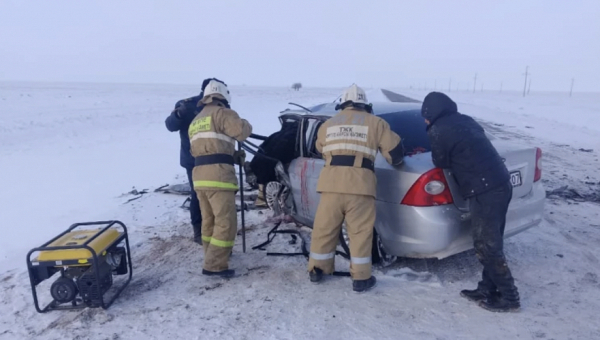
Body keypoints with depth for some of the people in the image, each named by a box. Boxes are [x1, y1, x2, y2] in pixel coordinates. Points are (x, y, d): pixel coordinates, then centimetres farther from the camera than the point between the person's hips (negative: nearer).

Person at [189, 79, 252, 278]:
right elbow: (242, 131, -15)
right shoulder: (221, 113, -1)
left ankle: (213, 255, 31)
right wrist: (245, 124, 9)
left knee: (209, 220, 19)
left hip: (199, 175, 9)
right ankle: (215, 265, -5)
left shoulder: (196, 121, 26)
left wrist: (234, 156, 18)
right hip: (218, 175, -9)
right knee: (226, 222, -5)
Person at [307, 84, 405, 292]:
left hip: (331, 182, 3)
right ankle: (361, 279, 14)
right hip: (360, 184, -2)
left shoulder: (328, 124, 21)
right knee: (360, 232, 7)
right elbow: (395, 151, 12)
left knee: (324, 228, 14)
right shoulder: (375, 123, 12)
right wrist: (395, 161, 34)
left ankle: (316, 271, 26)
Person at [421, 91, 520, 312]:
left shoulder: (438, 131, -8)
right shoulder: (464, 120, 17)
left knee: (487, 247, 2)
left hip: (485, 192, -9)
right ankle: (488, 290, 28)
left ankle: (509, 298, 14)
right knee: (491, 243, 16)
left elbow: (441, 163, 2)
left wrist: (435, 153, 21)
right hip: (500, 185, 9)